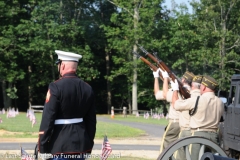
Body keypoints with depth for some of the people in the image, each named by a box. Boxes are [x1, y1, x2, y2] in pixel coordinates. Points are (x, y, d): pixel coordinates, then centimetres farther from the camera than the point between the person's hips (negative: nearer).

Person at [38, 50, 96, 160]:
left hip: (60, 145, -6)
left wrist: (42, 147, -8)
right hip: (81, 143, 6)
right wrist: (89, 144, 19)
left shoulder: (56, 87, -12)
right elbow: (91, 120, 10)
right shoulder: (87, 89, 7)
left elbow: (48, 119, -14)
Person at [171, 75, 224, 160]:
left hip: (199, 134, -5)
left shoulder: (197, 100, -10)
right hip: (214, 135, 5)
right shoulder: (220, 103, 5)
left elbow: (176, 105, -1)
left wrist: (175, 90, 18)